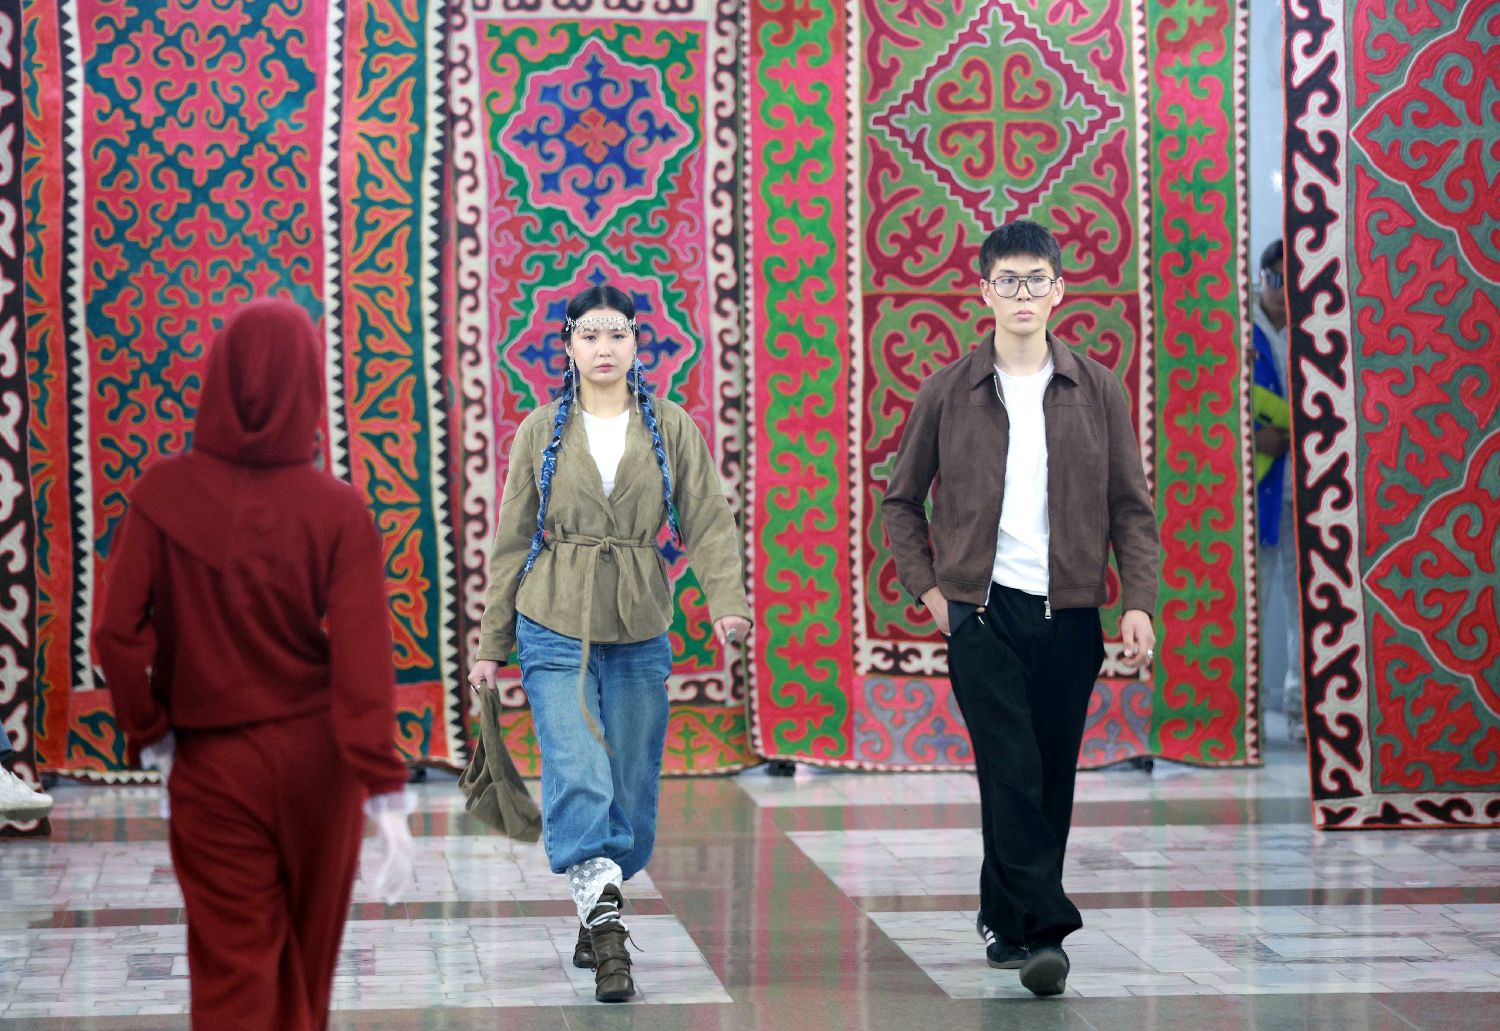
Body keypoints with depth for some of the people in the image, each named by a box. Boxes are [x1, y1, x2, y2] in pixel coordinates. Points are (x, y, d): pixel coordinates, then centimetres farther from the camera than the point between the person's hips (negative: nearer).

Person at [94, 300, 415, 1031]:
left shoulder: (163, 493, -11)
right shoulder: (338, 510, -12)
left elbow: (118, 635, -13)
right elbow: (362, 661, -17)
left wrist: (148, 732, 3)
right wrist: (387, 793, -15)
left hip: (211, 760, -1)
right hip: (314, 759, 1)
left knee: (232, 968, 3)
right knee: (307, 954, 23)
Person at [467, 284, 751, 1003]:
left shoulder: (673, 429, 5)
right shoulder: (541, 432, 5)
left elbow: (707, 523, -3)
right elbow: (512, 540, 8)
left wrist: (728, 601, -21)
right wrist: (492, 643, 7)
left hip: (639, 633, 2)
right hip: (556, 628, -1)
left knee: (630, 790, 6)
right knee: (578, 780, -16)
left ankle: (597, 918, 24)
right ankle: (606, 925, -19)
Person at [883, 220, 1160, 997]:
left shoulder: (1096, 390, 6)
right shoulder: (948, 391, 3)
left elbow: (1131, 504, 6)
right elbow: (901, 499, 11)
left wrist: (1139, 601, -3)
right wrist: (926, 587, 1)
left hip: (1068, 613, 2)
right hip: (982, 611, -2)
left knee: (1051, 779, 7)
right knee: (1011, 772, -12)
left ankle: (1007, 919, 23)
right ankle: (1044, 929, -12)